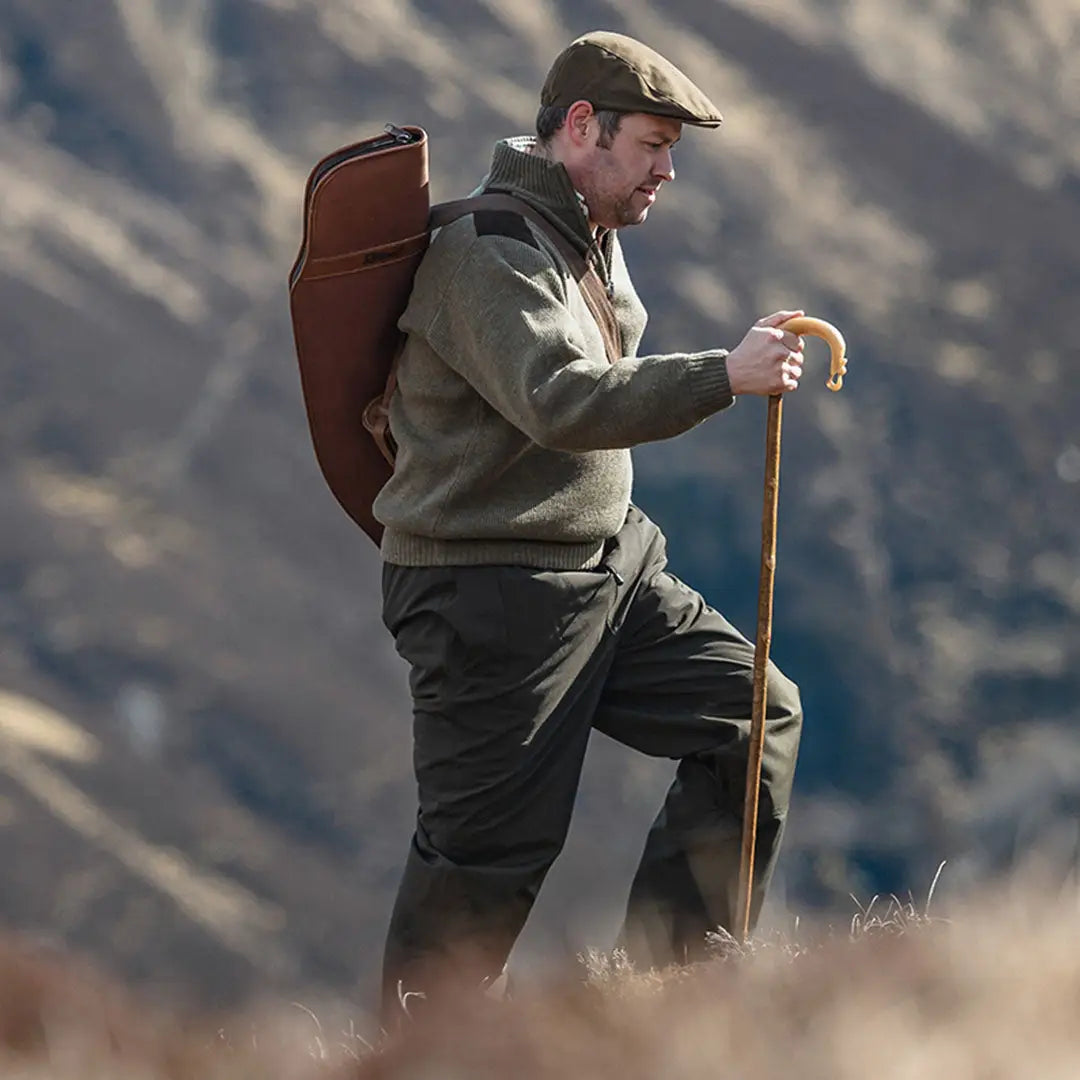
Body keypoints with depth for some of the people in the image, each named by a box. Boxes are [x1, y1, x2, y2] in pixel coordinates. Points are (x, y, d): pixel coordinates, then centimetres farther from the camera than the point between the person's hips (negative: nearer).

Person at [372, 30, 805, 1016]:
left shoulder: (593, 239, 12)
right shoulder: (487, 252, -20)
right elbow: (559, 402, -35)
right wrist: (724, 377, -38)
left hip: (613, 564, 9)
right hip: (491, 592, -9)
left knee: (758, 713, 4)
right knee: (491, 849, -6)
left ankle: (669, 970, 9)